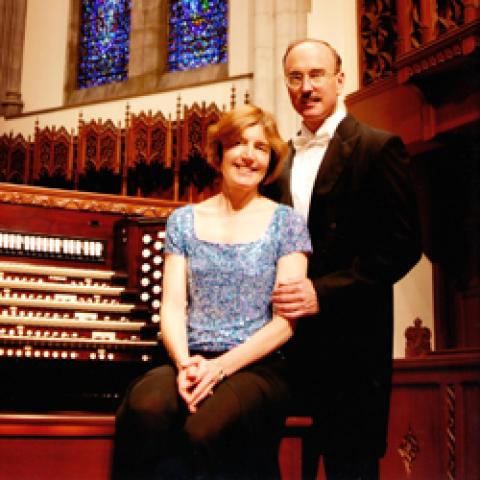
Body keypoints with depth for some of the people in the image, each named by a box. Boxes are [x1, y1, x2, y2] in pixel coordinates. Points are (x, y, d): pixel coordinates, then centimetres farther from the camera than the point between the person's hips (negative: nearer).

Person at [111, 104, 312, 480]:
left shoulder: (287, 222, 6)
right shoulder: (184, 220, 15)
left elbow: (286, 320, -2)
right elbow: (173, 305, 7)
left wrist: (221, 366, -15)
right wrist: (184, 362, -14)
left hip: (258, 365, -2)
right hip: (194, 362, 2)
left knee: (206, 431, -35)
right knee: (145, 410, -33)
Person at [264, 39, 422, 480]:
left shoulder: (378, 148, -3)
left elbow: (403, 245, -11)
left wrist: (325, 292, -17)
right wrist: (276, 297, 1)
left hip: (352, 339, -5)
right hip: (288, 339, 5)